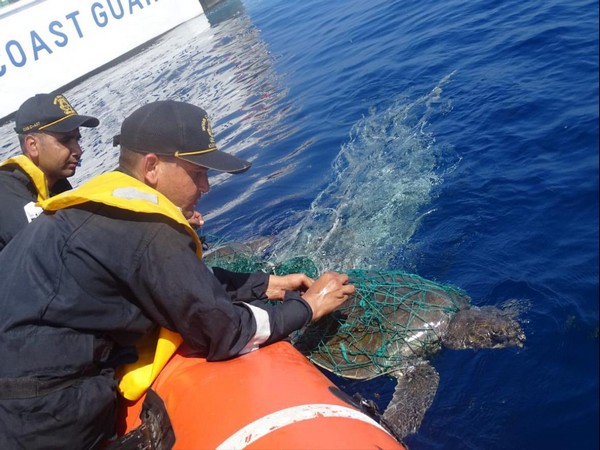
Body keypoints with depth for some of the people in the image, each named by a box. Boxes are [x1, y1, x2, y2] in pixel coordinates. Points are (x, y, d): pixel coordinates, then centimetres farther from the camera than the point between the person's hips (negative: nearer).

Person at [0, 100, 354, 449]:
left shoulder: (107, 203, 6)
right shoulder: (146, 230, -22)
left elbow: (191, 279, 14)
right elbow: (223, 332, -14)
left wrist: (267, 285, 10)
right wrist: (307, 307, -1)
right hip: (45, 419, -9)